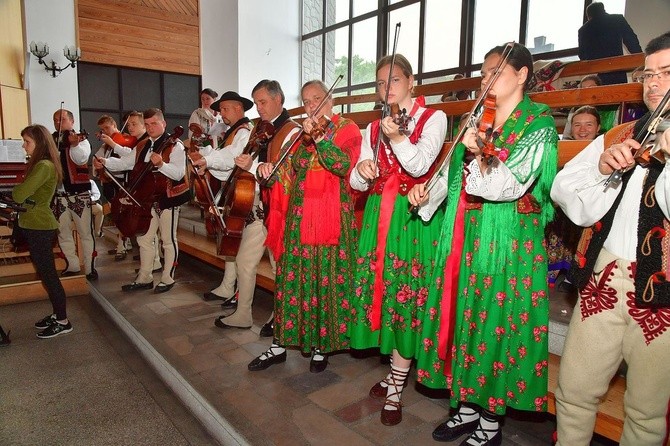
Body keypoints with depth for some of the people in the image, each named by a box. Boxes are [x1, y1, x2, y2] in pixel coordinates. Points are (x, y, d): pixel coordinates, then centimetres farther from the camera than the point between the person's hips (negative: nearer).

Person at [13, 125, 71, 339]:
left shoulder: (44, 166, -18)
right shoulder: (41, 164, 13)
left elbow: (19, 195, -22)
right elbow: (27, 194, 14)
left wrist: (15, 189, -1)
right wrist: (20, 190, -5)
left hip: (39, 227, -10)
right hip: (35, 225, 10)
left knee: (48, 274, -2)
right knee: (45, 273, 16)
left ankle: (63, 321, 8)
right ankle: (57, 314, 28)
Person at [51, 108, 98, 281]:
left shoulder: (80, 139, -1)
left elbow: (81, 158, -20)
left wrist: (74, 144, -39)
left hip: (79, 193, -4)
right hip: (57, 194, 5)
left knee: (86, 233, -2)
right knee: (63, 233, 12)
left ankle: (90, 267, 7)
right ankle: (72, 265, 25)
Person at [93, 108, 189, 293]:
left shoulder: (174, 145, -9)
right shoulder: (142, 146, 13)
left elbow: (179, 173, -20)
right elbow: (125, 163, 11)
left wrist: (161, 164, -36)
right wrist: (105, 162, -5)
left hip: (168, 198, -7)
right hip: (147, 199, 7)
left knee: (168, 240, 3)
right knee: (144, 239, 12)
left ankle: (167, 279, 15)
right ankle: (144, 278, 24)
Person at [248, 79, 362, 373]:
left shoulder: (347, 129, 2)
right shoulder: (302, 134, 17)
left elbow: (344, 165, -16)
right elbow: (289, 173, 15)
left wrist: (319, 137, -27)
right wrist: (269, 170, -5)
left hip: (331, 220, -4)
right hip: (298, 219, 5)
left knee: (326, 281, 1)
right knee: (292, 279, 7)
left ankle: (322, 346, 18)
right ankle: (281, 343, 19)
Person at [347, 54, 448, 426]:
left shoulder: (433, 118, 1)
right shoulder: (374, 127, 14)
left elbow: (419, 166, -14)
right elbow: (357, 183, 7)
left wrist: (398, 137, -30)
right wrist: (361, 170, -15)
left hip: (413, 217, -5)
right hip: (378, 216, 5)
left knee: (406, 293, -3)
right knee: (381, 288, 8)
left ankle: (395, 389, 10)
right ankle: (397, 370, 29)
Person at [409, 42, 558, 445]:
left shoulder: (539, 125, -4)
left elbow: (509, 186, -18)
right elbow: (452, 174, 16)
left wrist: (481, 156, -32)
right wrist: (427, 192, -1)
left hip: (507, 242, -6)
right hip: (464, 237, 6)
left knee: (496, 324, 2)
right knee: (463, 316, 12)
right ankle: (467, 406, 30)